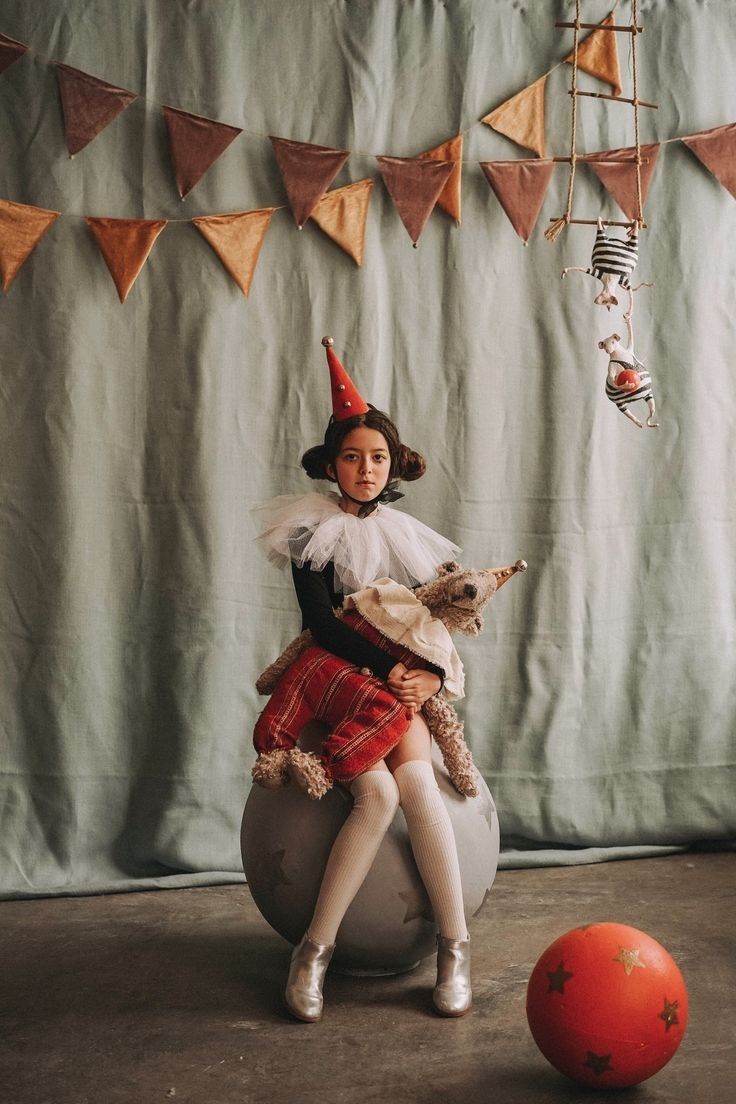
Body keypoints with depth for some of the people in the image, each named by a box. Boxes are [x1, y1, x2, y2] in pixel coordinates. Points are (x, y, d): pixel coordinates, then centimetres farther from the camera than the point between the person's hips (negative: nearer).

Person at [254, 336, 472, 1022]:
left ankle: (454, 946, -17)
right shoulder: (312, 532, -2)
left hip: (400, 684, 3)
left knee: (416, 781, -25)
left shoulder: (409, 536, 12)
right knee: (378, 792, -27)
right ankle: (314, 951, -18)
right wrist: (387, 665, -22)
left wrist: (431, 674, -11)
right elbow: (320, 622, -13)